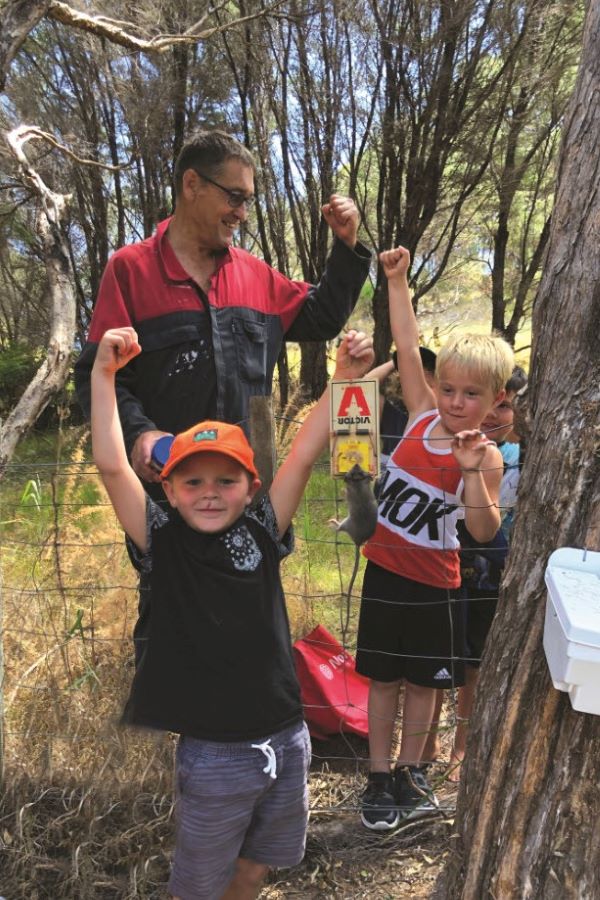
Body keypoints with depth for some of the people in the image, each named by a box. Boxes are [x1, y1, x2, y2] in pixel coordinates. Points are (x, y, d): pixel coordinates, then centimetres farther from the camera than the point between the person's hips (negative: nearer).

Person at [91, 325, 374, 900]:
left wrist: (344, 377, -13)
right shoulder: (163, 544, -10)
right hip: (213, 751, -3)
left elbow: (304, 452, -8)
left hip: (286, 738, 3)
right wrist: (104, 374, -21)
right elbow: (112, 466, -19)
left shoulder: (261, 533, -3)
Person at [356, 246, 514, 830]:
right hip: (385, 568, 2)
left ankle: (409, 771, 34)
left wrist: (471, 472, -32)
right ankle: (380, 780, 25)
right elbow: (408, 346, -1)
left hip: (434, 582, -2)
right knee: (383, 677, 11)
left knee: (425, 678, 14)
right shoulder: (423, 415, -4)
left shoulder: (486, 457, -12)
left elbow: (485, 531, -19)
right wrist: (397, 281, 0)